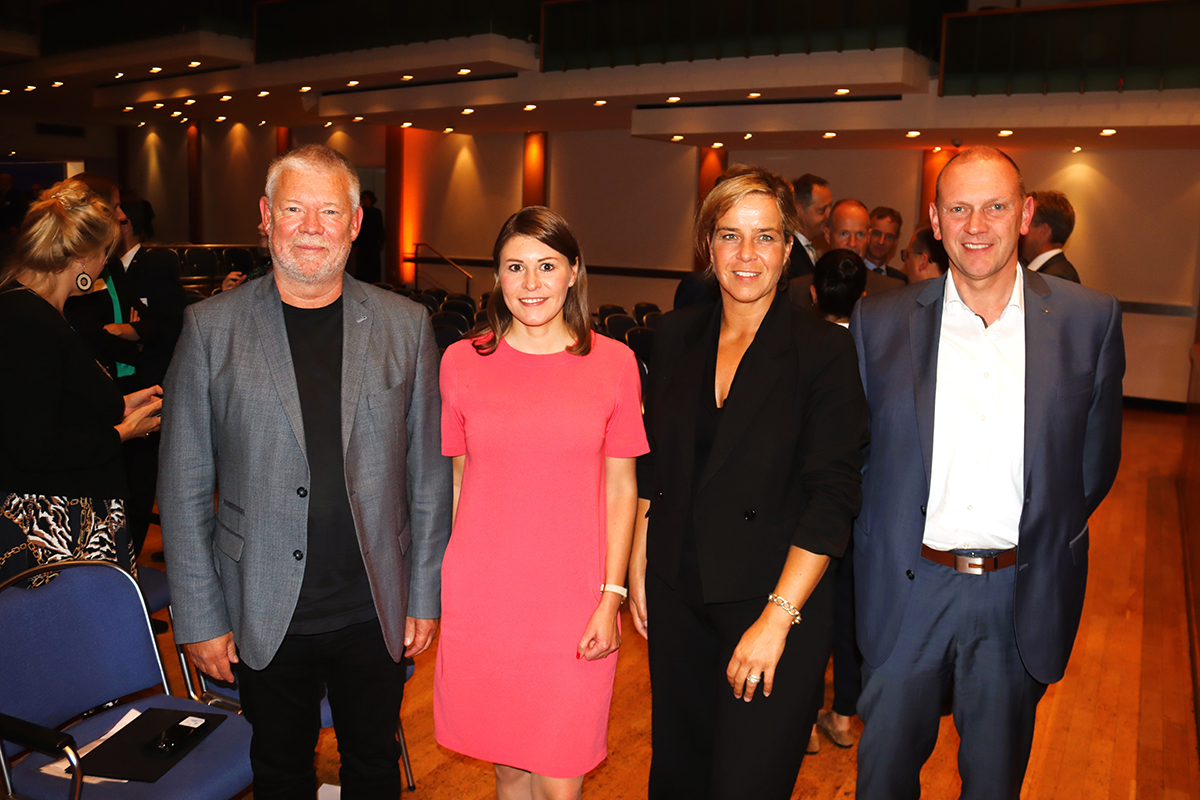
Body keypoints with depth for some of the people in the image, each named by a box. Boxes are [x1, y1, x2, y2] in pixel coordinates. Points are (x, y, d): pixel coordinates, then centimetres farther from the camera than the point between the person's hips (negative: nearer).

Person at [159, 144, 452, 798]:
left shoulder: (406, 326, -2)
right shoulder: (211, 328, -5)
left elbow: (428, 473, 1)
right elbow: (183, 487, -2)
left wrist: (424, 596, 1)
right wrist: (199, 617, -3)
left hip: (376, 614, 1)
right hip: (264, 620, 0)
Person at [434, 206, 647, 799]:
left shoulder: (614, 363, -3)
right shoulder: (462, 361, 0)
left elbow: (621, 487, 1)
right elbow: (457, 479, 7)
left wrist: (611, 596, -4)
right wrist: (446, 582, 6)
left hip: (574, 603, -1)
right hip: (480, 602, 1)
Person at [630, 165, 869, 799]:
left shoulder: (825, 350, -11)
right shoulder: (675, 336, 3)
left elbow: (832, 496, -14)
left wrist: (777, 618, -17)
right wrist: (638, 563, 9)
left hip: (775, 600, -4)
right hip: (677, 592, 4)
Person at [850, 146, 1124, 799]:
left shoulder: (1090, 319, -3)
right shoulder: (880, 322, -4)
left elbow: (1097, 453, 5)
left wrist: (1046, 542, 4)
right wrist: (884, 545, -1)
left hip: (1023, 599, 1)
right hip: (906, 591, 0)